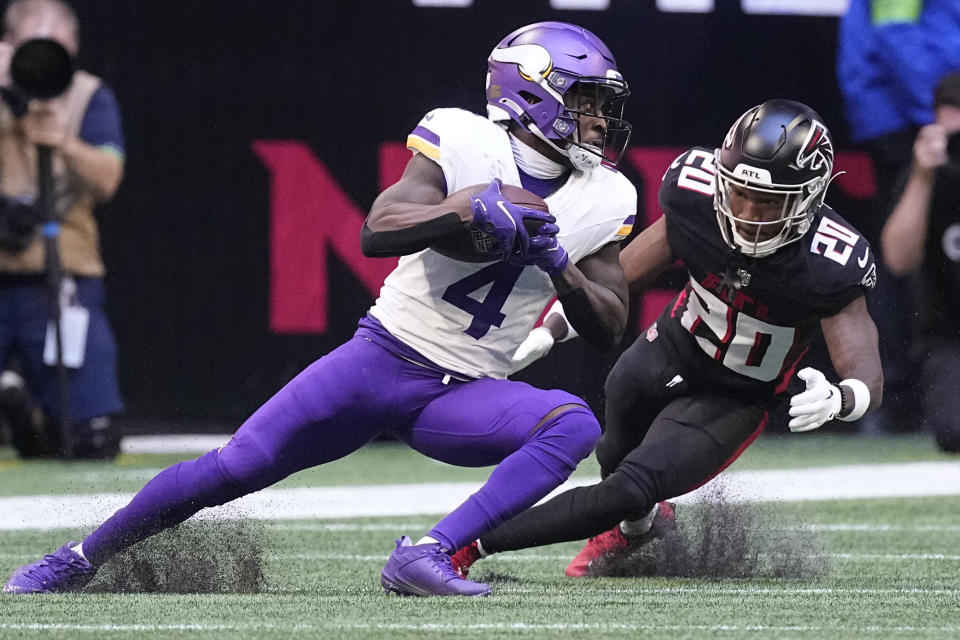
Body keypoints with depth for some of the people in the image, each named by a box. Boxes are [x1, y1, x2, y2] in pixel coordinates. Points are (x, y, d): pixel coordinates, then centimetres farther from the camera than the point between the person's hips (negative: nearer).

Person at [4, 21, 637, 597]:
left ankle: (426, 556, -31)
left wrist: (556, 264, -13)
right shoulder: (465, 144, -9)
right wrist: (467, 209, -34)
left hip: (463, 395, 3)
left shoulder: (602, 202, 2)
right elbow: (377, 232, -20)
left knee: (575, 426, -26)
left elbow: (609, 328, 5)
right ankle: (79, 560, 13)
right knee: (235, 468, -7)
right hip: (384, 357, -3)